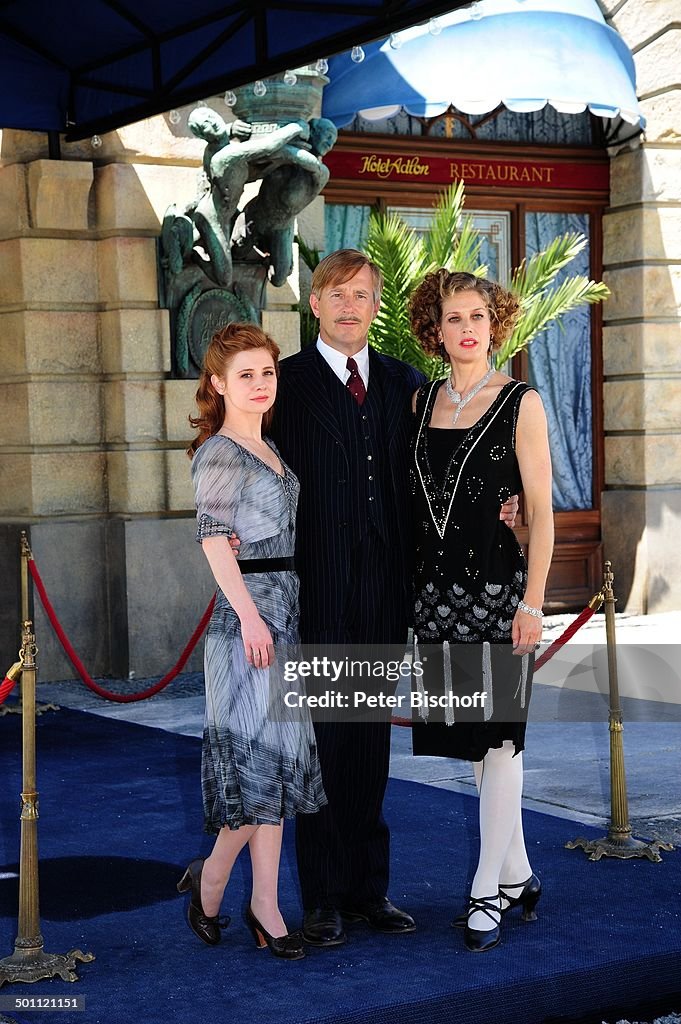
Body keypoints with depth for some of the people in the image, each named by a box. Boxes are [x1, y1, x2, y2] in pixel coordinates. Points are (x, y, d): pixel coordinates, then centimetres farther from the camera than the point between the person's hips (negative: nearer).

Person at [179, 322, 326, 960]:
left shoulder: (268, 451, 16)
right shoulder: (220, 453, -9)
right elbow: (213, 539, -16)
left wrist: (273, 615, 18)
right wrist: (249, 615, -21)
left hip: (283, 613, 9)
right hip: (247, 615, -9)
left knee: (278, 757, 9)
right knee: (262, 754, -7)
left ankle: (263, 904, 15)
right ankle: (210, 879, 8)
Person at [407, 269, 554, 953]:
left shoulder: (521, 404, -4)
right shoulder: (421, 402, 9)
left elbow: (541, 511, -7)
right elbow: (414, 502, 13)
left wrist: (532, 603, -13)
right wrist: (409, 588, 8)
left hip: (498, 587, -5)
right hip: (437, 588, 5)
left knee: (497, 736, -1)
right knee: (472, 735, 11)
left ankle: (489, 890, 8)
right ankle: (517, 874, 25)